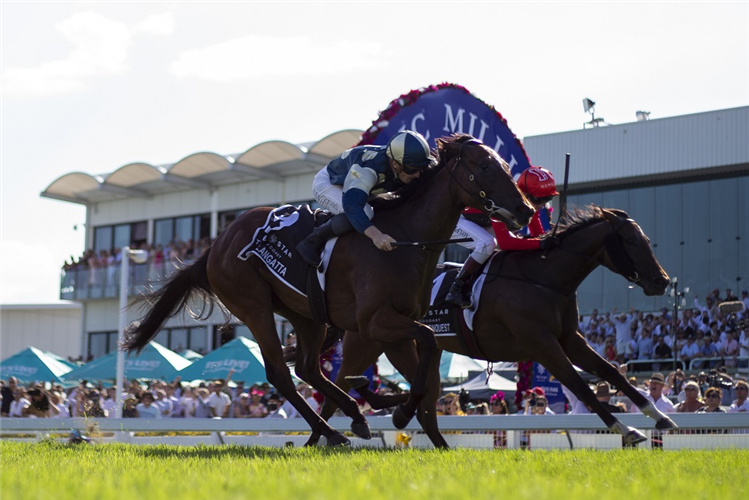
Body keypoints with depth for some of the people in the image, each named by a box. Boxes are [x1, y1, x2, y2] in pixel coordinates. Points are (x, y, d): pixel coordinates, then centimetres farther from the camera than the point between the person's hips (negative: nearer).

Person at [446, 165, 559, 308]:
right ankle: (456, 290, -23)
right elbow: (504, 242, -45)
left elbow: (538, 234, -5)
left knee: (516, 244, 2)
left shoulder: (531, 202, -13)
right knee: (487, 243, -33)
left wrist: (550, 239, -24)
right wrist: (540, 243, -52)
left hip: (483, 223, 9)